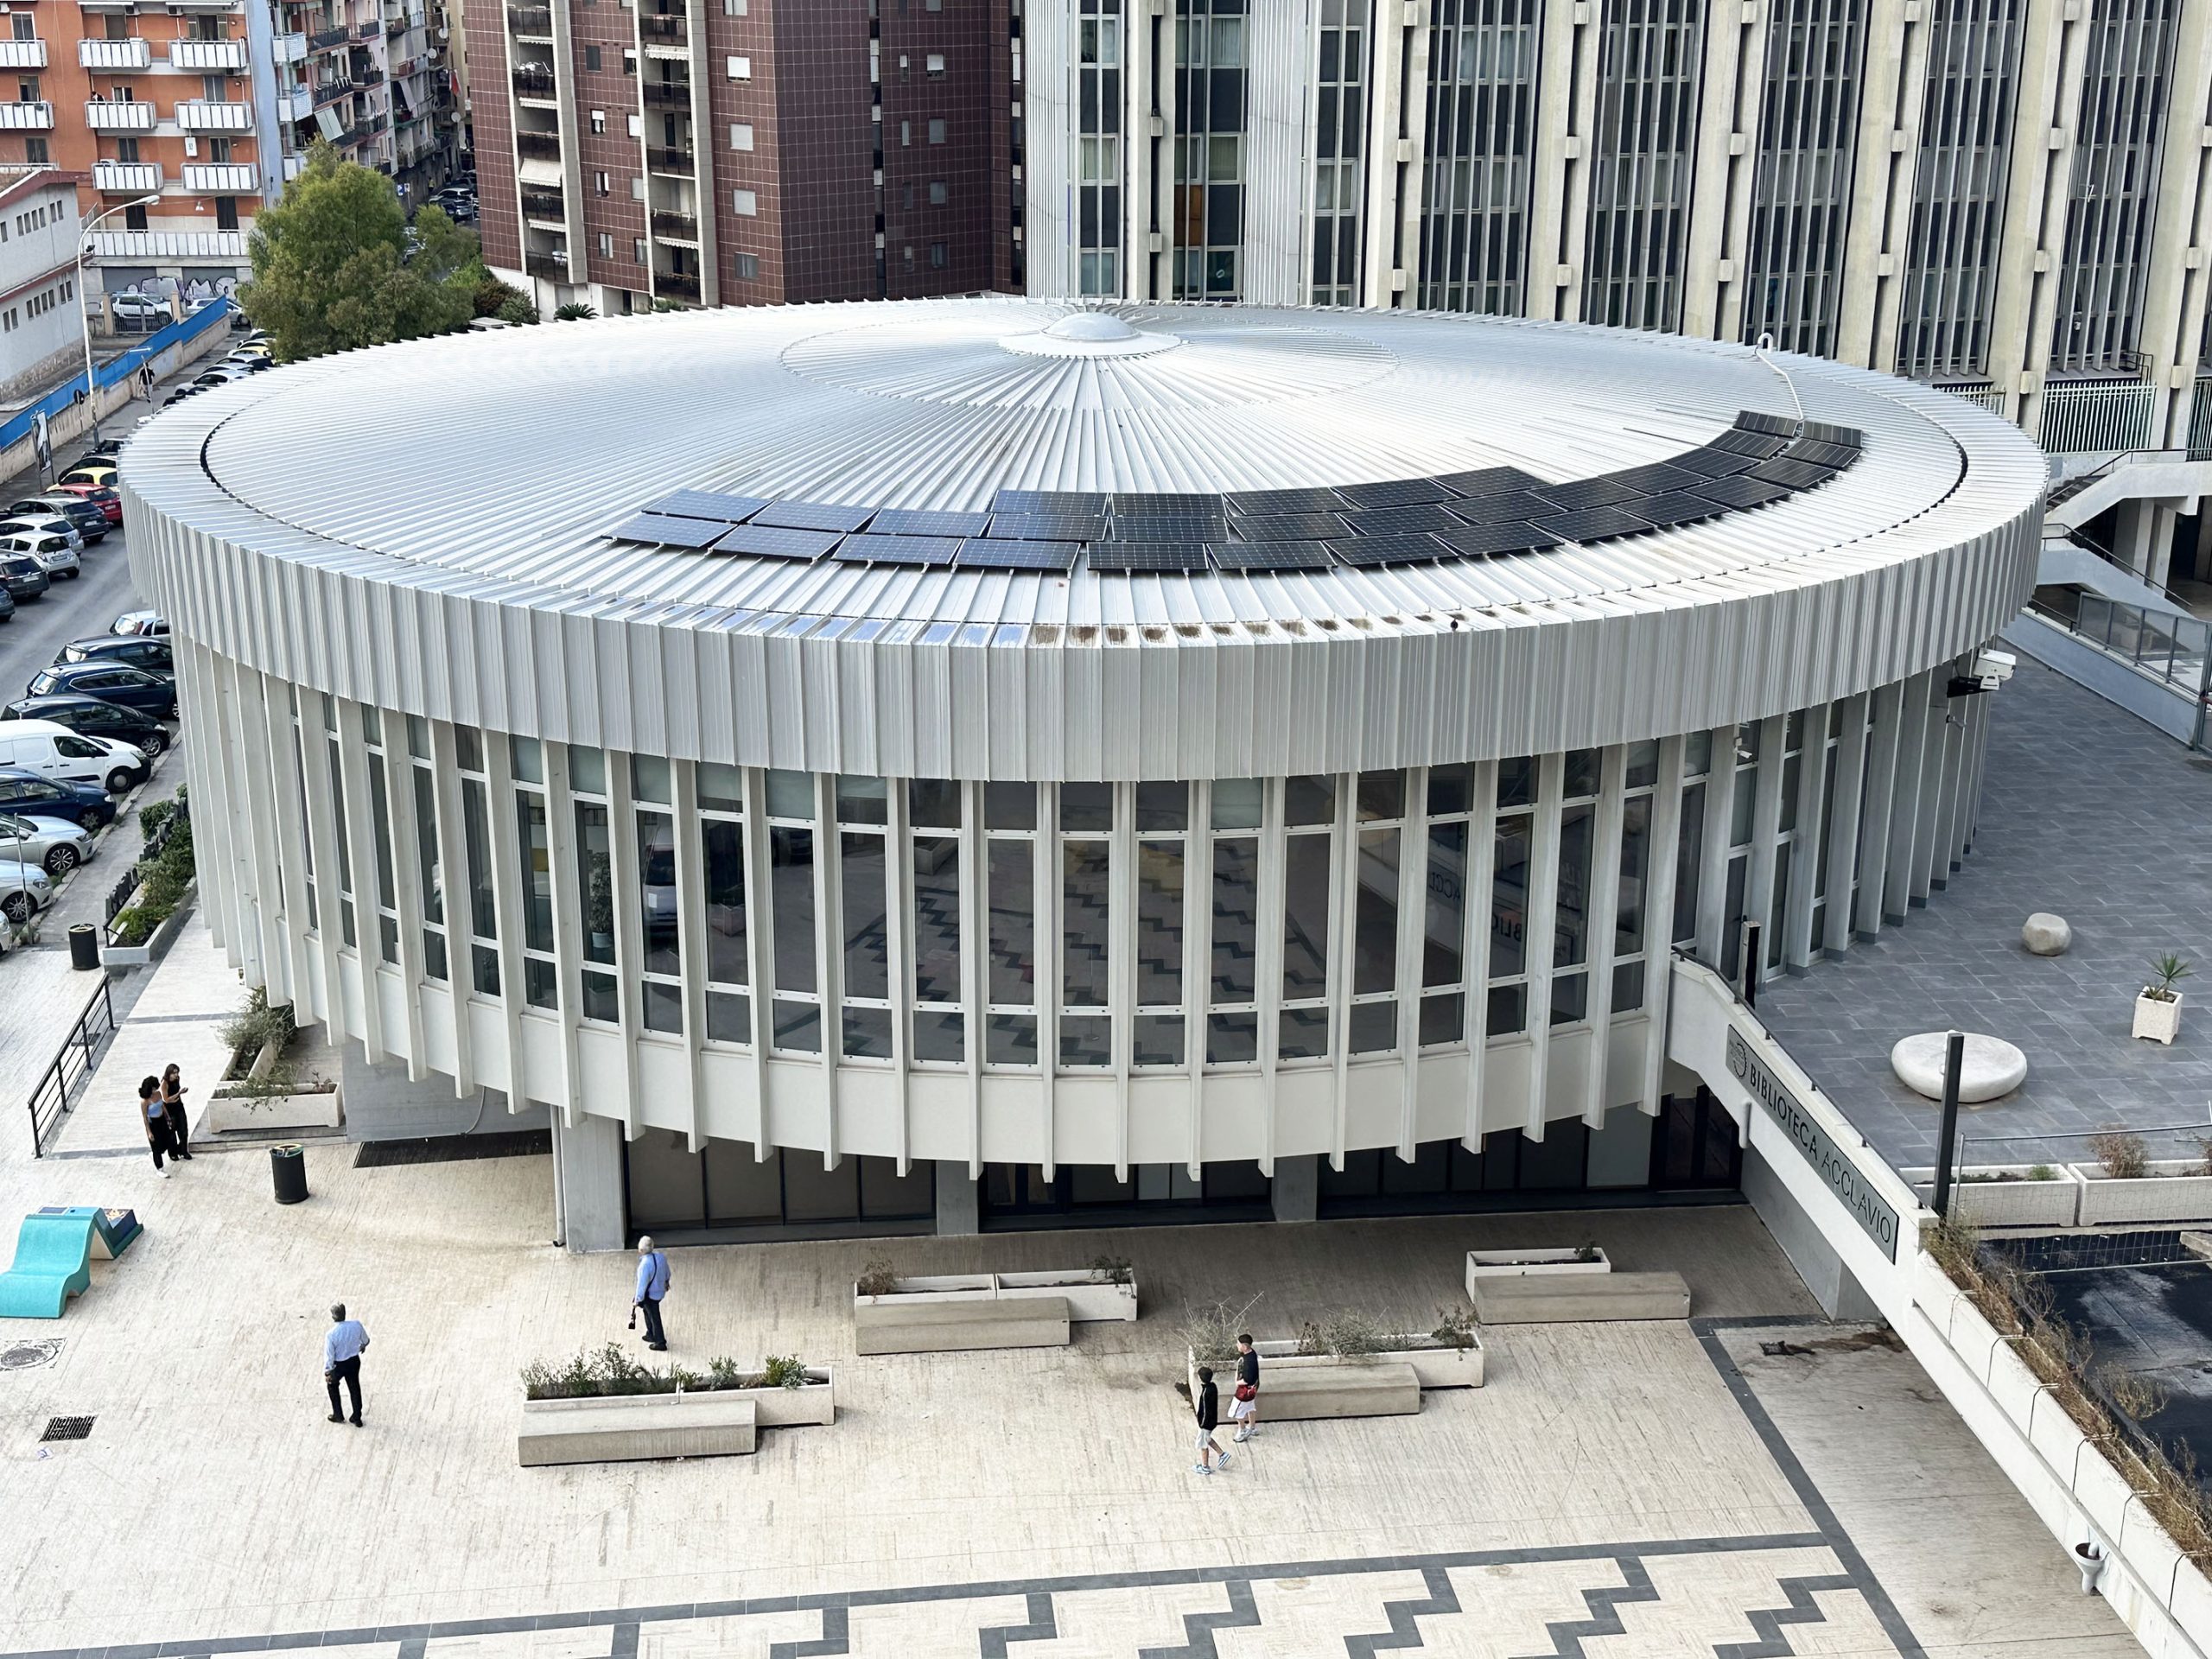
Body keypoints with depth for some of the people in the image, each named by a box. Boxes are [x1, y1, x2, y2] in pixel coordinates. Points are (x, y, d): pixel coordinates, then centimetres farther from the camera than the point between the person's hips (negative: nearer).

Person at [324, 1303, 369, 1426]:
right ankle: (357, 1418, 34)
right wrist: (362, 1346, 24)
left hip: (338, 1365, -3)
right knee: (355, 1388, 22)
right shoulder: (356, 1325, -20)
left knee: (332, 1385, 27)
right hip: (354, 1361, 3)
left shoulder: (330, 1334, -31)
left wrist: (327, 1372, -5)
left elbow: (329, 1356, -21)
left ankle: (338, 1415, 37)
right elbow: (365, 1340, 0)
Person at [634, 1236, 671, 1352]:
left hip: (650, 1295, -7)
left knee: (654, 1318, 12)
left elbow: (642, 1284, -27)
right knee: (647, 1310, 30)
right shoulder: (660, 1256, -14)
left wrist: (638, 1299, -13)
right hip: (660, 1290, 7)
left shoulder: (645, 1265, -36)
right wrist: (666, 1282, 25)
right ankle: (651, 1335, 46)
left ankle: (661, 1344, 29)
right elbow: (666, 1271, 5)